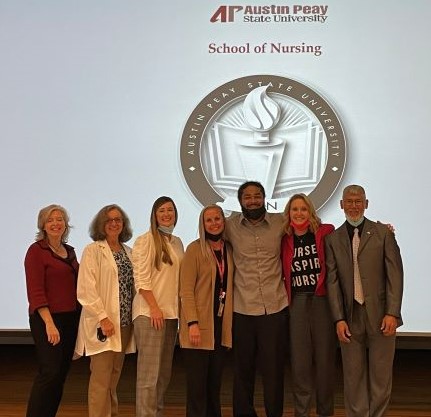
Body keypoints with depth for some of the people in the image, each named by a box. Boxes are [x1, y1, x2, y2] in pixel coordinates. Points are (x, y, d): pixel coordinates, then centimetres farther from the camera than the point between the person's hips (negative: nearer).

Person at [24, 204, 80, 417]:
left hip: (71, 319, 6)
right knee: (49, 372, -11)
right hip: (47, 319, -6)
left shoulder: (70, 251, 13)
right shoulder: (36, 250, -6)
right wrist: (49, 323, -20)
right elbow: (35, 291, -13)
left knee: (61, 373, 8)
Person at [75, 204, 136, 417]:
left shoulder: (128, 252, 14)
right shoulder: (93, 250, -4)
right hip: (103, 323, -6)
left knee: (114, 376, 13)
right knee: (101, 378, -4)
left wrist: (135, 318, 5)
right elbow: (86, 290, -12)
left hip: (124, 323, 6)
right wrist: (103, 318, -17)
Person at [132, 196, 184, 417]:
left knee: (164, 373, 11)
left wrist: (179, 310, 10)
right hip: (150, 313, -7)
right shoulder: (146, 240, -5)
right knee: (149, 373, -6)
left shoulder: (177, 243, 14)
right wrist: (154, 308, -16)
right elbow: (141, 279, -11)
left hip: (171, 313, 7)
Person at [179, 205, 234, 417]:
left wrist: (232, 320, 4)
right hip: (200, 324, -5)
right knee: (197, 382, -1)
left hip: (222, 323, 5)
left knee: (215, 381, 11)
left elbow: (230, 286, 11)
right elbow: (186, 289, -10)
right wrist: (192, 323, -18)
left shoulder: (229, 249, 9)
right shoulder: (195, 248, -6)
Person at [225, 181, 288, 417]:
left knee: (273, 369, 6)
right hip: (242, 309, 0)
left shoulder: (280, 222, 1)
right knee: (243, 368, 10)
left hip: (275, 308, 0)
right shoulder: (231, 225, 0)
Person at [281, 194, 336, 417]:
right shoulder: (284, 241, 5)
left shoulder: (325, 233, -2)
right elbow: (280, 274, 11)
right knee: (299, 361, 6)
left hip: (323, 301, -1)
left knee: (325, 359, 8)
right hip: (296, 304, 1)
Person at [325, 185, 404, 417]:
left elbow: (394, 274, -2)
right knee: (353, 376, 8)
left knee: (381, 376, 7)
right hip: (350, 317, 1)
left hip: (380, 316, -1)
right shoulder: (333, 239, 7)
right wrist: (339, 319, -4)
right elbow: (332, 281, 3)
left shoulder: (383, 233, 2)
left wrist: (392, 313, -9)